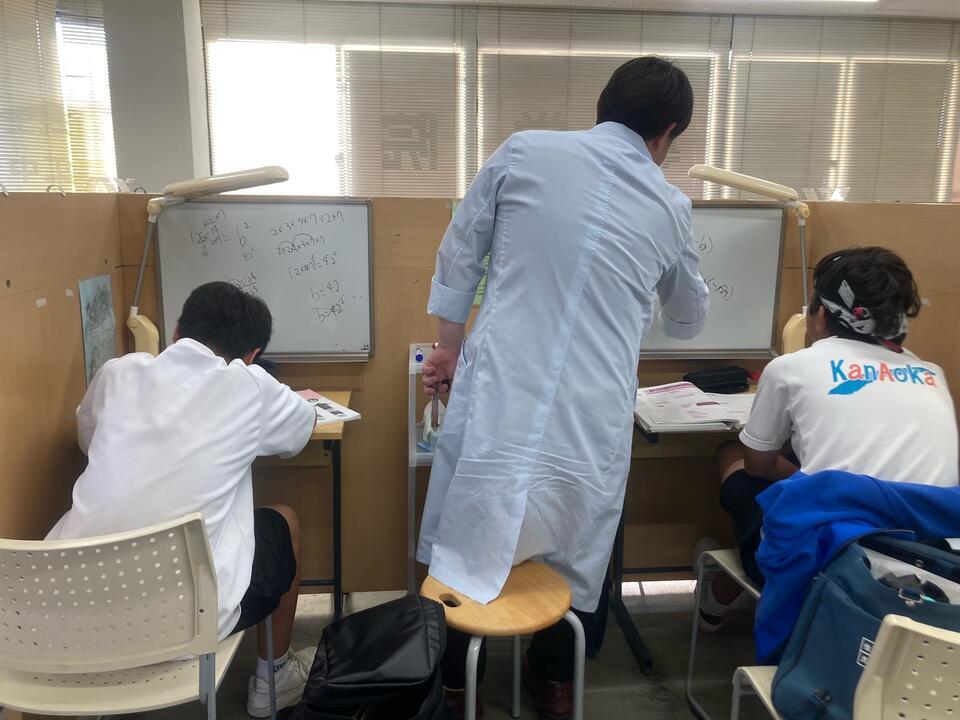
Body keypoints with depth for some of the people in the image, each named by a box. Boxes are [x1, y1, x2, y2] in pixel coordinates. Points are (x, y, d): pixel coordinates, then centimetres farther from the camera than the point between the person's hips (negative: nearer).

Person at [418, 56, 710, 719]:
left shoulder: (524, 152, 1)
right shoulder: (671, 208, 8)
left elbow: (460, 256, 6)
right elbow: (689, 321, 23)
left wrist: (449, 346, 18)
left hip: (501, 389, 0)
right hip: (594, 413, 1)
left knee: (467, 534, 19)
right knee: (576, 548, 23)